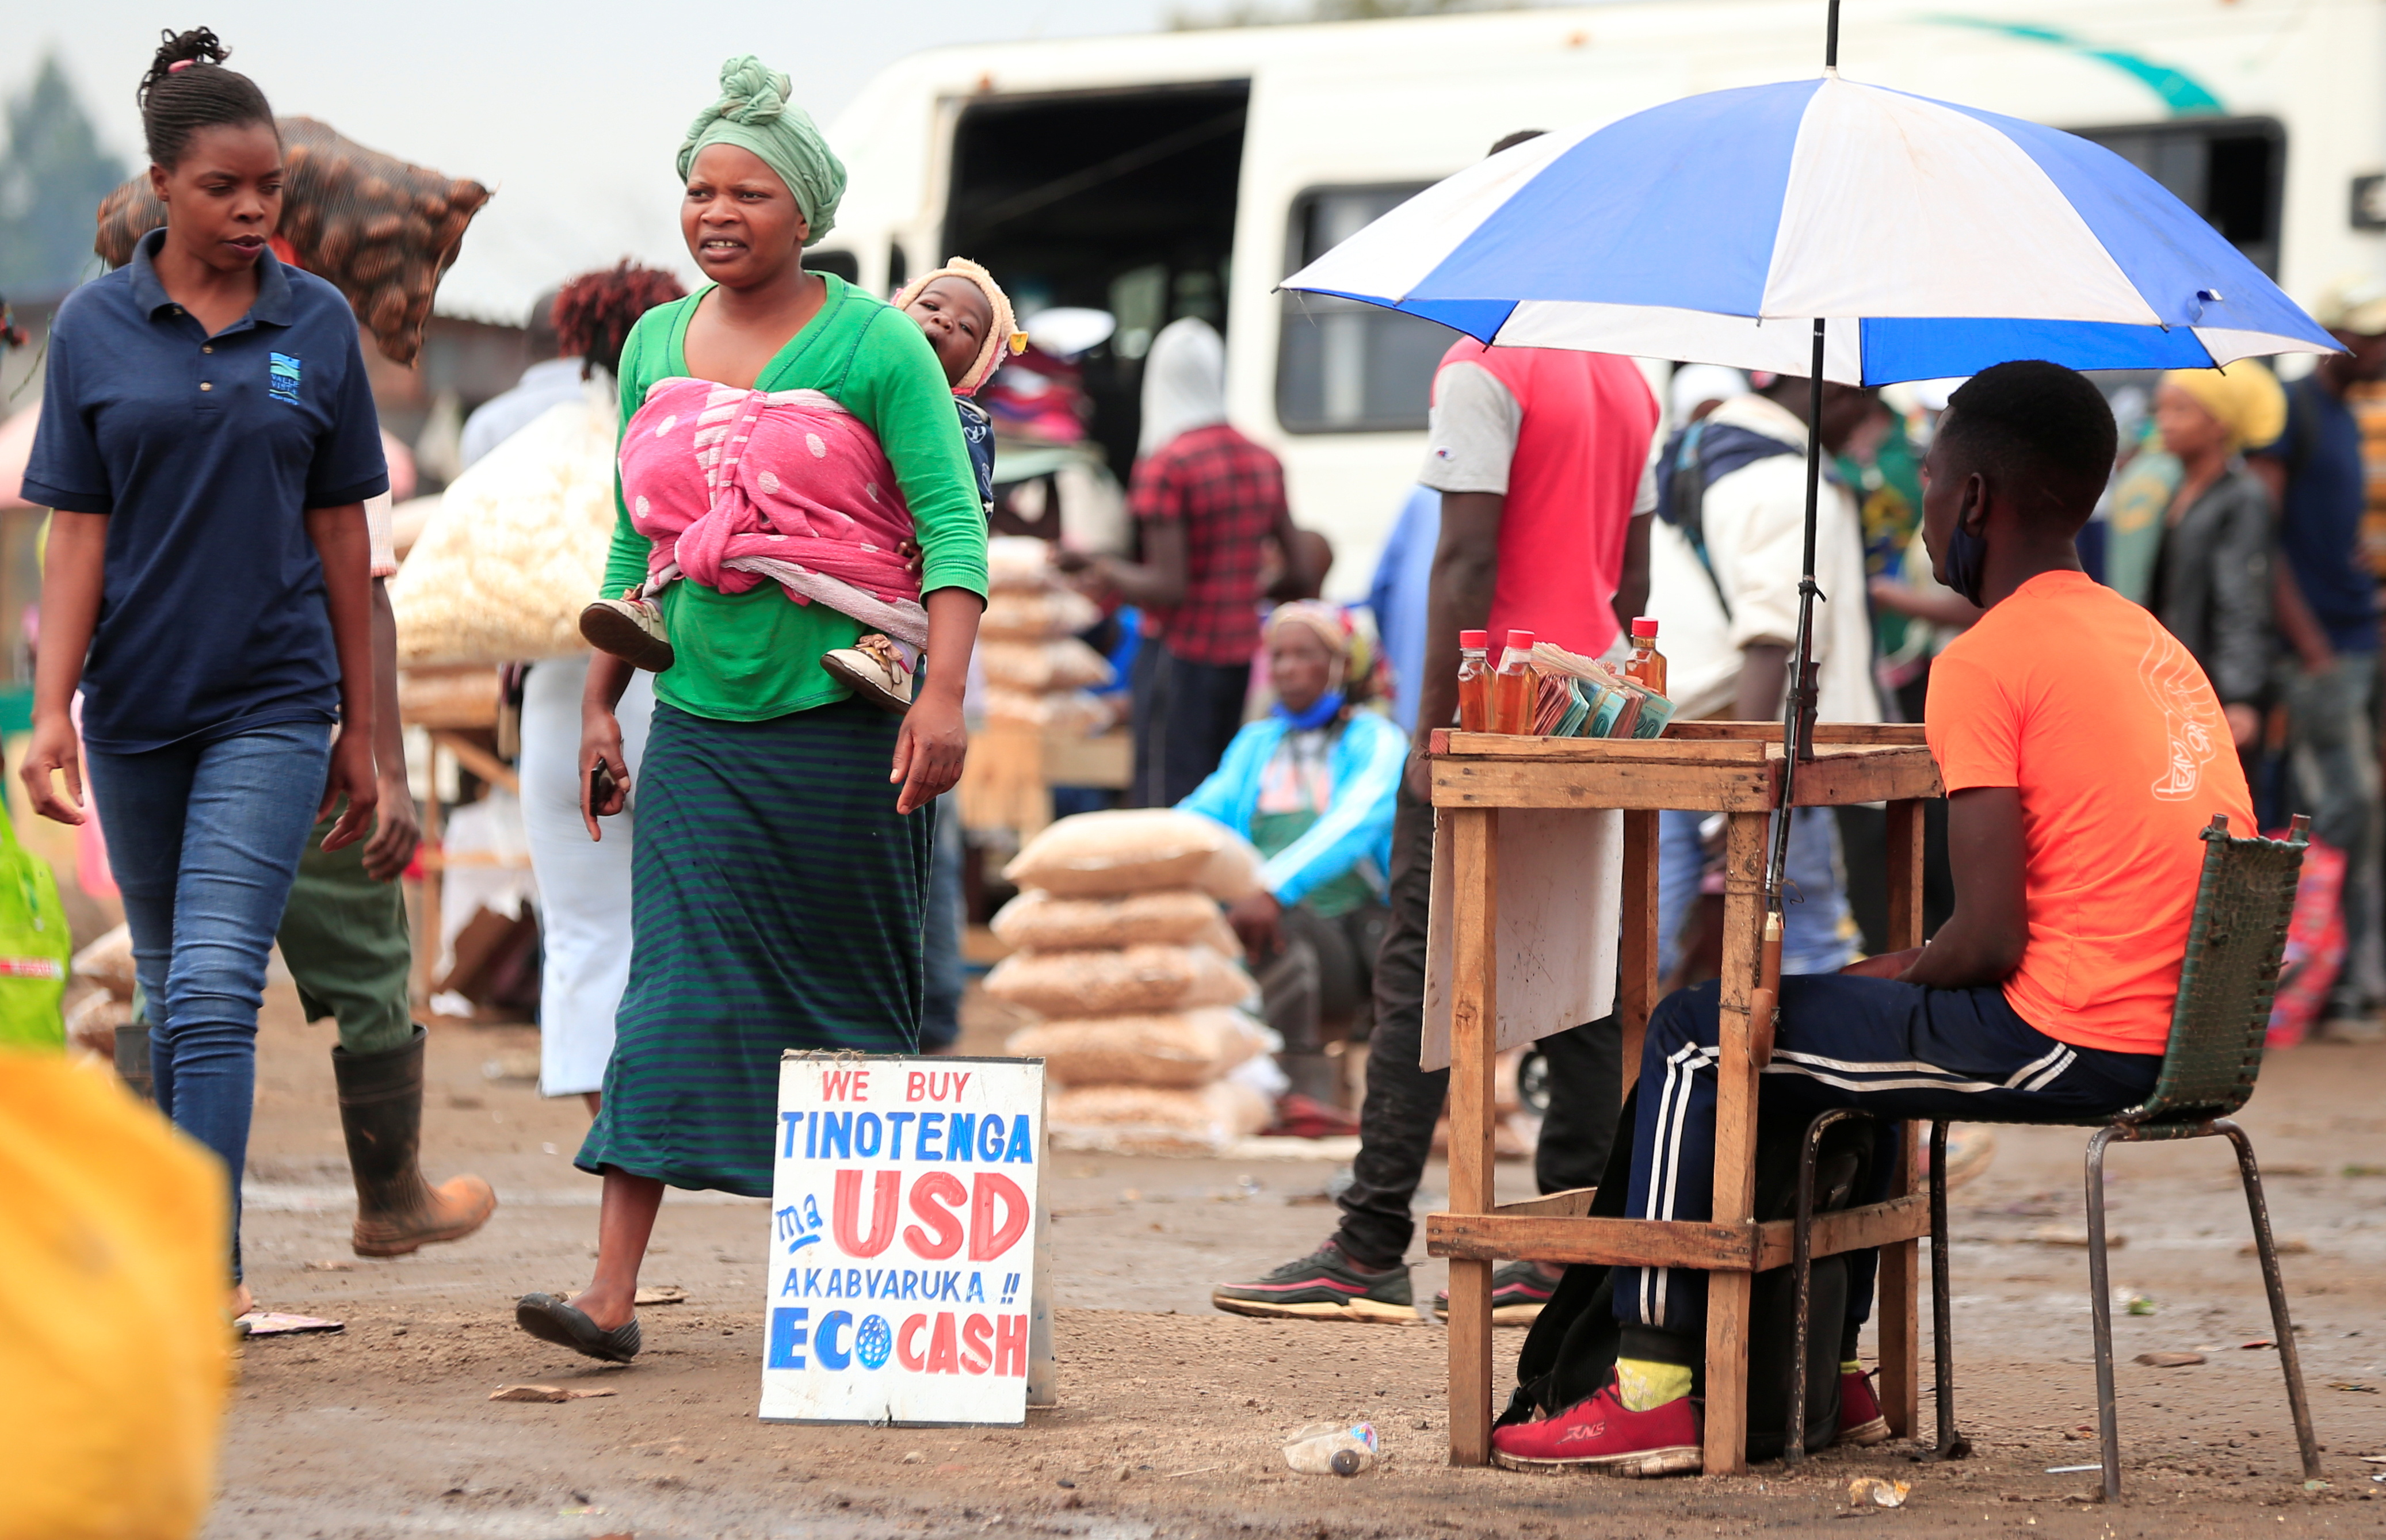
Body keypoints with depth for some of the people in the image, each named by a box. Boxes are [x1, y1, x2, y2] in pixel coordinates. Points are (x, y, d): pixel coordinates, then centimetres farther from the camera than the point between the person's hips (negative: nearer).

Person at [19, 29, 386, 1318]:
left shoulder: (317, 325, 1)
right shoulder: (95, 328, 1)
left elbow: (341, 533, 6)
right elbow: (78, 533, 0)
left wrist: (358, 728, 8)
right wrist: (51, 709, -9)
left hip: (271, 702, -2)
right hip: (138, 702, 2)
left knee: (216, 989, -13)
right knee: (169, 991, 13)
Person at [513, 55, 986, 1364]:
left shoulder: (873, 344, -4)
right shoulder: (655, 345, 11)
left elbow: (953, 524, -10)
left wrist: (943, 691, -20)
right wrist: (600, 706, 15)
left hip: (835, 717, -4)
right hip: (697, 717, 4)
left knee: (850, 994, 4)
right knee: (673, 991, -5)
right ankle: (612, 1291, -12)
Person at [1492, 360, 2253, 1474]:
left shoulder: (1984, 662, -12)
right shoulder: (2148, 641, 15)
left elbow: (1987, 942, -17)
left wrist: (1896, 971, 4)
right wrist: (1895, 976, 18)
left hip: (2072, 1043, -9)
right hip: (2183, 1037, 9)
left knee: (1692, 1039, 3)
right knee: (1846, 1023, 31)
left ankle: (1654, 1392, 4)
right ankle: (1827, 1370, 33)